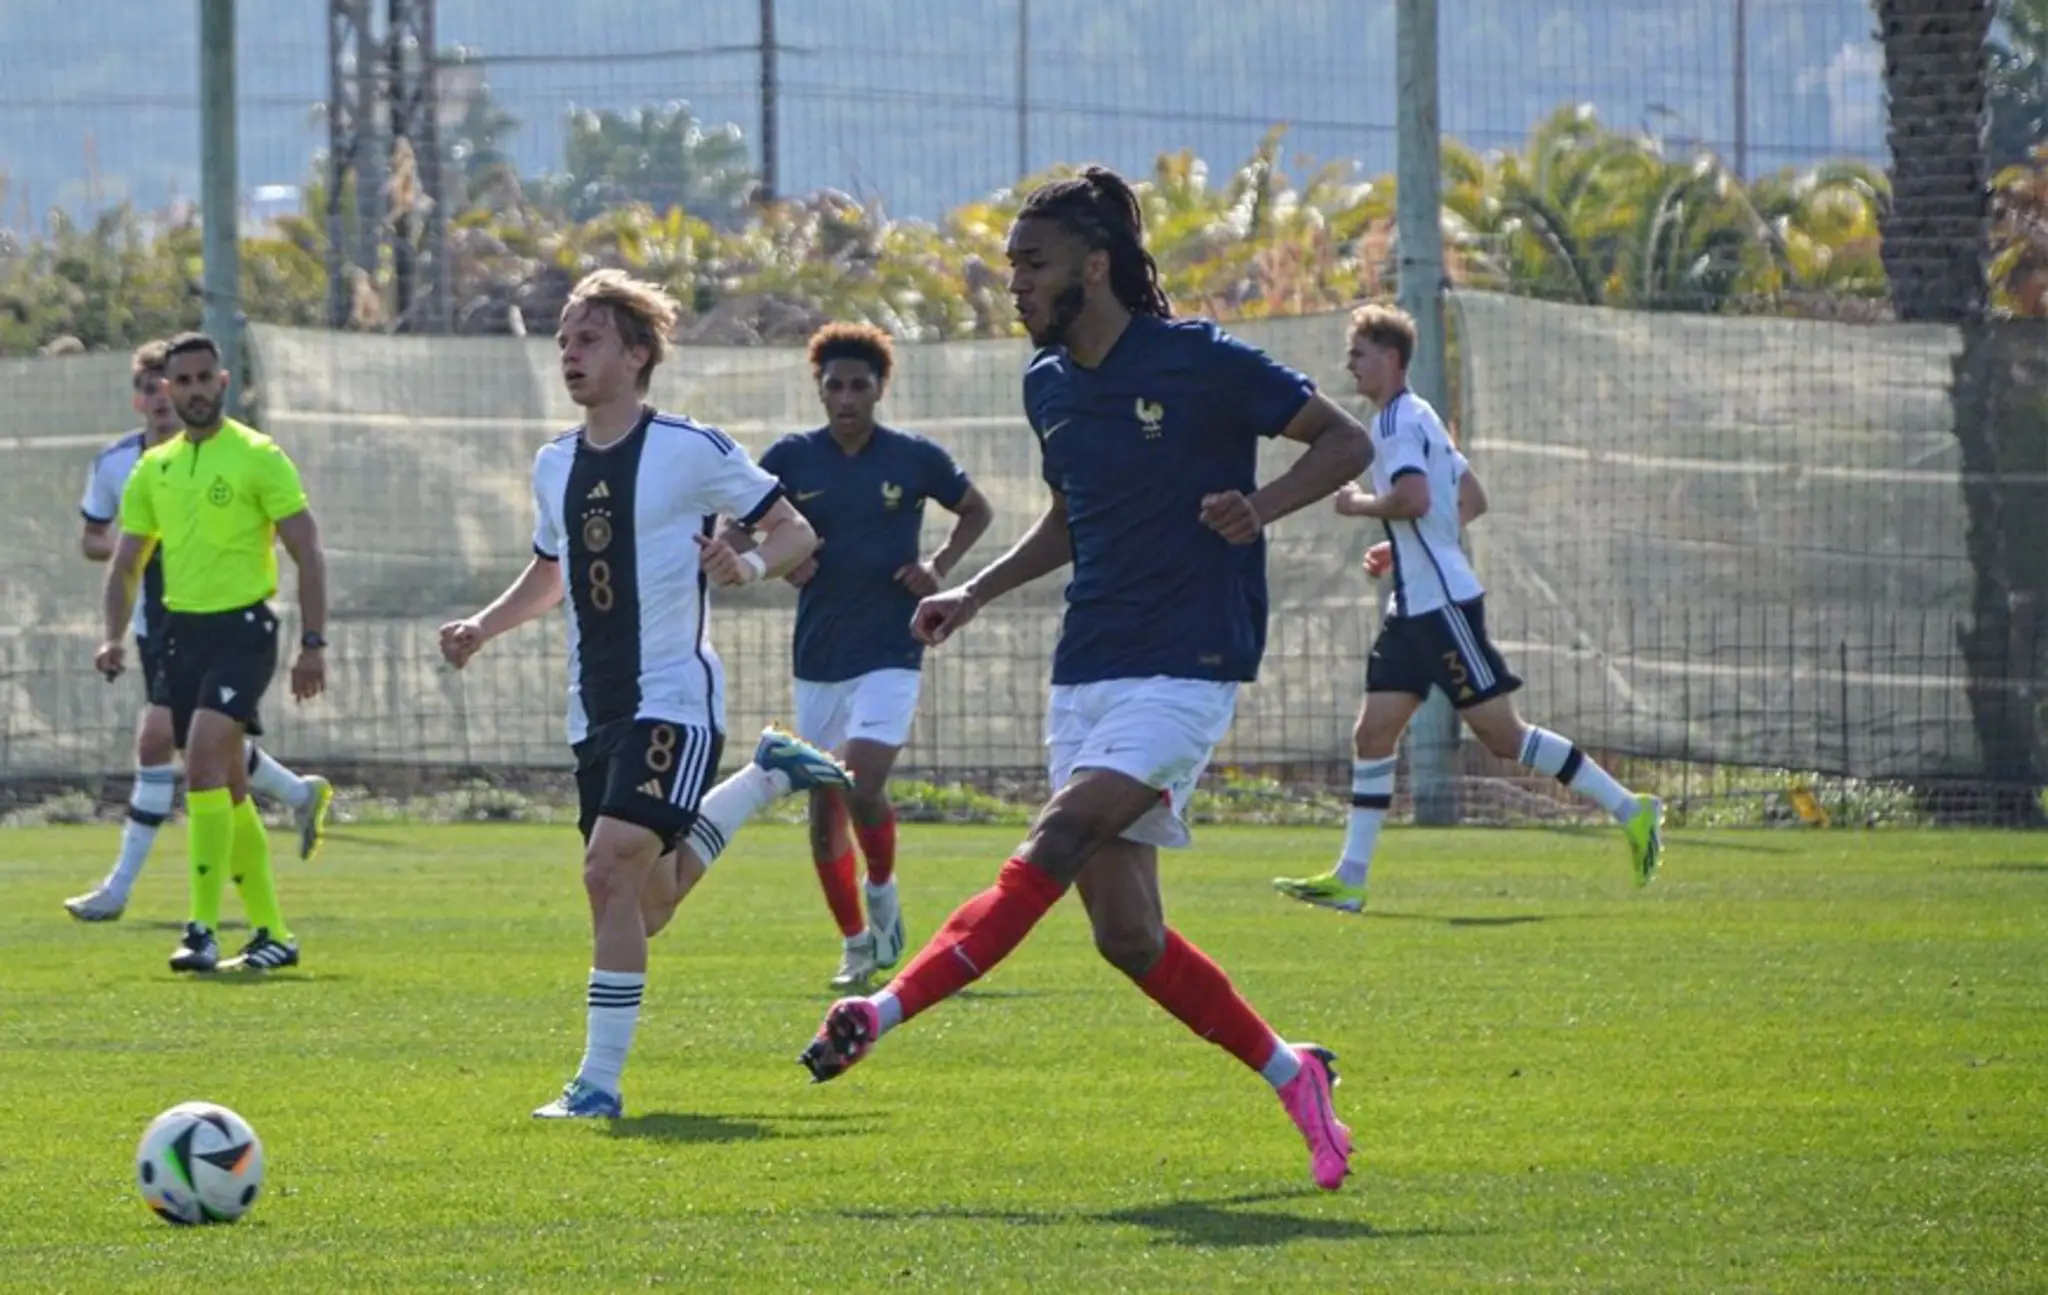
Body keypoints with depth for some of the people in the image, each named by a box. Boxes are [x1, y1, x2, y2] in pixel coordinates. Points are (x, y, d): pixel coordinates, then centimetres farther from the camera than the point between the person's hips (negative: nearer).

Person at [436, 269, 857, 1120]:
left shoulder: (691, 450, -8)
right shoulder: (555, 465, 11)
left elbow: (797, 532, -3)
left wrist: (751, 566, -24)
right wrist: (482, 628, 9)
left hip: (673, 699, -8)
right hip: (596, 712, 8)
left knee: (611, 873, -22)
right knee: (643, 909, 13)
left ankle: (598, 1082, -17)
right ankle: (766, 776, 38)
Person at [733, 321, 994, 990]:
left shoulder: (915, 458, -2)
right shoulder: (792, 458, 0)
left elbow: (977, 509, 14)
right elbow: (736, 533, 8)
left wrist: (940, 567, -1)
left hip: (890, 654, -3)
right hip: (817, 658, 3)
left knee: (862, 785, -20)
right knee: (824, 807, 6)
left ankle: (882, 890, 8)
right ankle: (856, 945, 20)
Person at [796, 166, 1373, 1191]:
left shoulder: (1201, 363, -9)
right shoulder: (1049, 385, 11)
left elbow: (1347, 441, -4)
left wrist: (1261, 507, -20)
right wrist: (976, 592, 13)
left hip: (1187, 665, -7)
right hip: (1087, 672, 7)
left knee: (1056, 843, -23)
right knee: (1125, 933, 0)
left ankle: (888, 1008, -28)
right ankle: (1290, 1076, 14)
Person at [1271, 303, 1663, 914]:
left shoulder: (1398, 421, -13)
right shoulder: (1417, 417, 18)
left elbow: (1414, 498, -29)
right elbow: (1472, 499, 24)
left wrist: (1359, 504, -12)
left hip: (1442, 604, -10)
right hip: (1414, 606, 10)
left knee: (1503, 734, -8)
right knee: (1373, 733, 4)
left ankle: (1630, 811, -3)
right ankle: (1349, 879, 3)